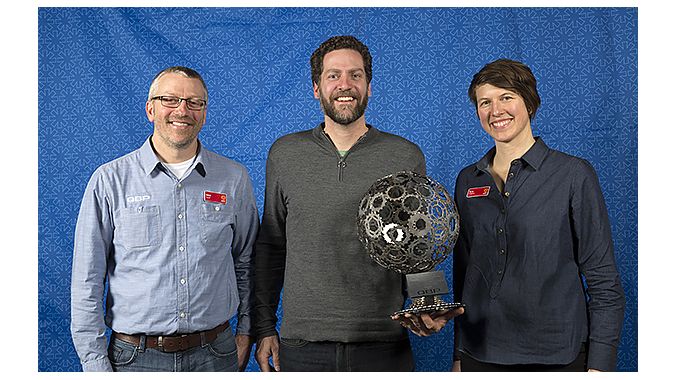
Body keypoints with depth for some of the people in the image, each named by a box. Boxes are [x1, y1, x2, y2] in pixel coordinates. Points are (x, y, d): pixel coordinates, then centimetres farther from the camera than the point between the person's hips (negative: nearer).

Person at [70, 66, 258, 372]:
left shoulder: (234, 178, 0)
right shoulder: (110, 180, -6)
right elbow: (87, 280, -4)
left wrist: (245, 330, 7)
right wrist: (95, 363, -5)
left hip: (215, 353, 2)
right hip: (135, 357, -1)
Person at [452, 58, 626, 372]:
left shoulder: (574, 175, -7)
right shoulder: (467, 180, 4)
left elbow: (604, 283, -6)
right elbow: (463, 274, 9)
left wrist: (600, 366, -11)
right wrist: (458, 357, 9)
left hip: (556, 357, -3)